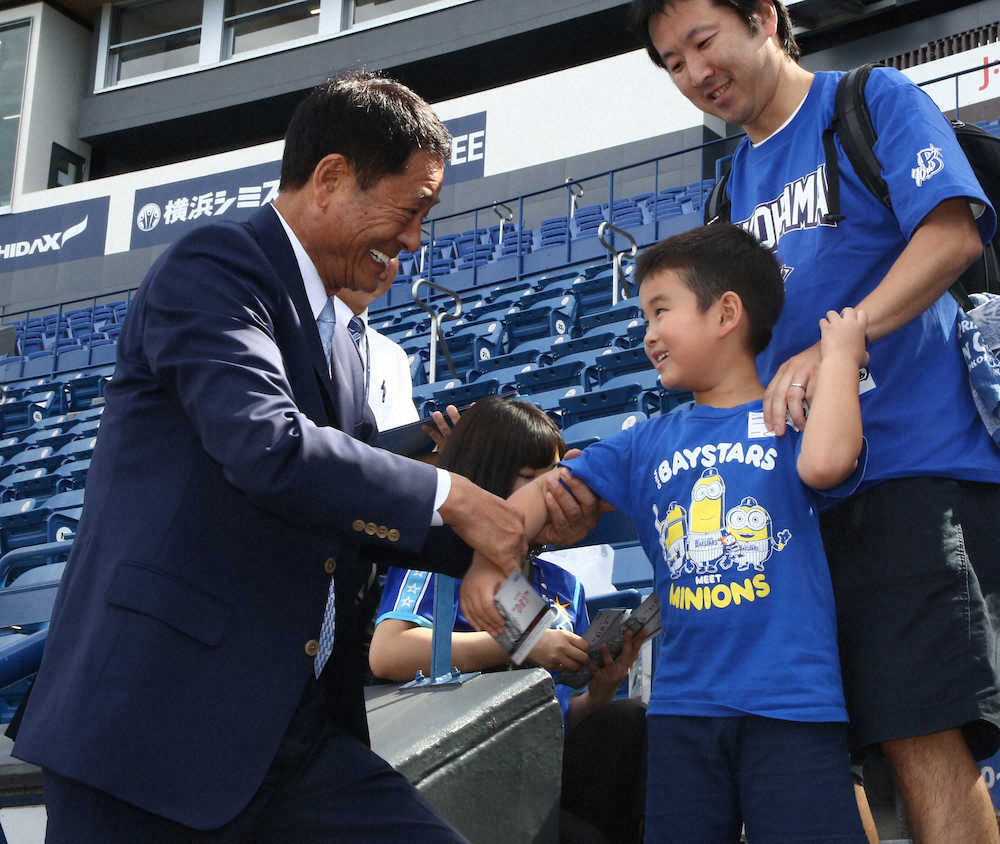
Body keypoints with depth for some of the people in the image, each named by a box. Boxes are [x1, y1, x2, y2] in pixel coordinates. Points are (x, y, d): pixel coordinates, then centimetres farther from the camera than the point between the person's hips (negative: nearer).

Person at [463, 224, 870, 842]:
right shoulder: (647, 444, 14)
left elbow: (824, 463, -21)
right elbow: (548, 490, 10)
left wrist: (840, 355, -8)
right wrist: (487, 559, -7)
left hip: (793, 702, -4)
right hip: (683, 704, 5)